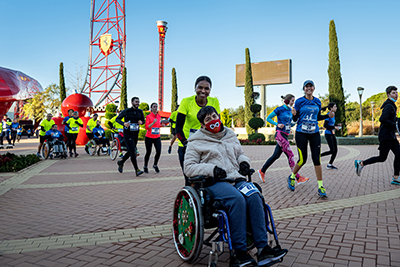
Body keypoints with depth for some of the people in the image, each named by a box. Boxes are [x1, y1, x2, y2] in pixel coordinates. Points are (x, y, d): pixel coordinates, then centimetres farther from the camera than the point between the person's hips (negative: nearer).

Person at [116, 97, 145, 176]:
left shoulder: (140, 111, 2)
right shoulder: (126, 111, -9)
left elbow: (143, 120, 14)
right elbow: (117, 119, -2)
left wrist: (141, 122, -11)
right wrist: (123, 123, -22)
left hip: (135, 135, 5)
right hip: (127, 134, -5)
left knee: (130, 152, 15)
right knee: (133, 152, -14)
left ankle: (121, 162, 41)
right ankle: (137, 170, -11)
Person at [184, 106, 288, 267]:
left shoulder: (230, 136, 23)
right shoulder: (196, 142, 7)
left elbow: (240, 154, 33)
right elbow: (189, 168, 0)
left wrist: (244, 162, 9)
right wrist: (211, 169, -15)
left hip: (236, 178, 5)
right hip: (214, 183, -4)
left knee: (254, 196, -27)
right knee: (237, 199, -35)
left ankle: (263, 249, -26)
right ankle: (240, 252, -28)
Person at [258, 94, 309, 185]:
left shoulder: (291, 111, 14)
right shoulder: (280, 109, -7)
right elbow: (268, 118, -2)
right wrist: (277, 124, -14)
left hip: (285, 135, 8)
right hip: (280, 134, -8)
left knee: (276, 155, 9)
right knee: (290, 155, -9)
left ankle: (262, 171, 21)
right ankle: (298, 178, -5)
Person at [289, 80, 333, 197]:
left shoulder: (317, 102, 9)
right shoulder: (299, 101, -2)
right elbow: (295, 119, -2)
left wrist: (328, 115, 2)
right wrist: (293, 114, -24)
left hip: (315, 133, 3)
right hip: (301, 133, -3)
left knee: (317, 159, -3)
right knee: (302, 160, -2)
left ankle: (320, 187, 4)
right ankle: (292, 177, 25)